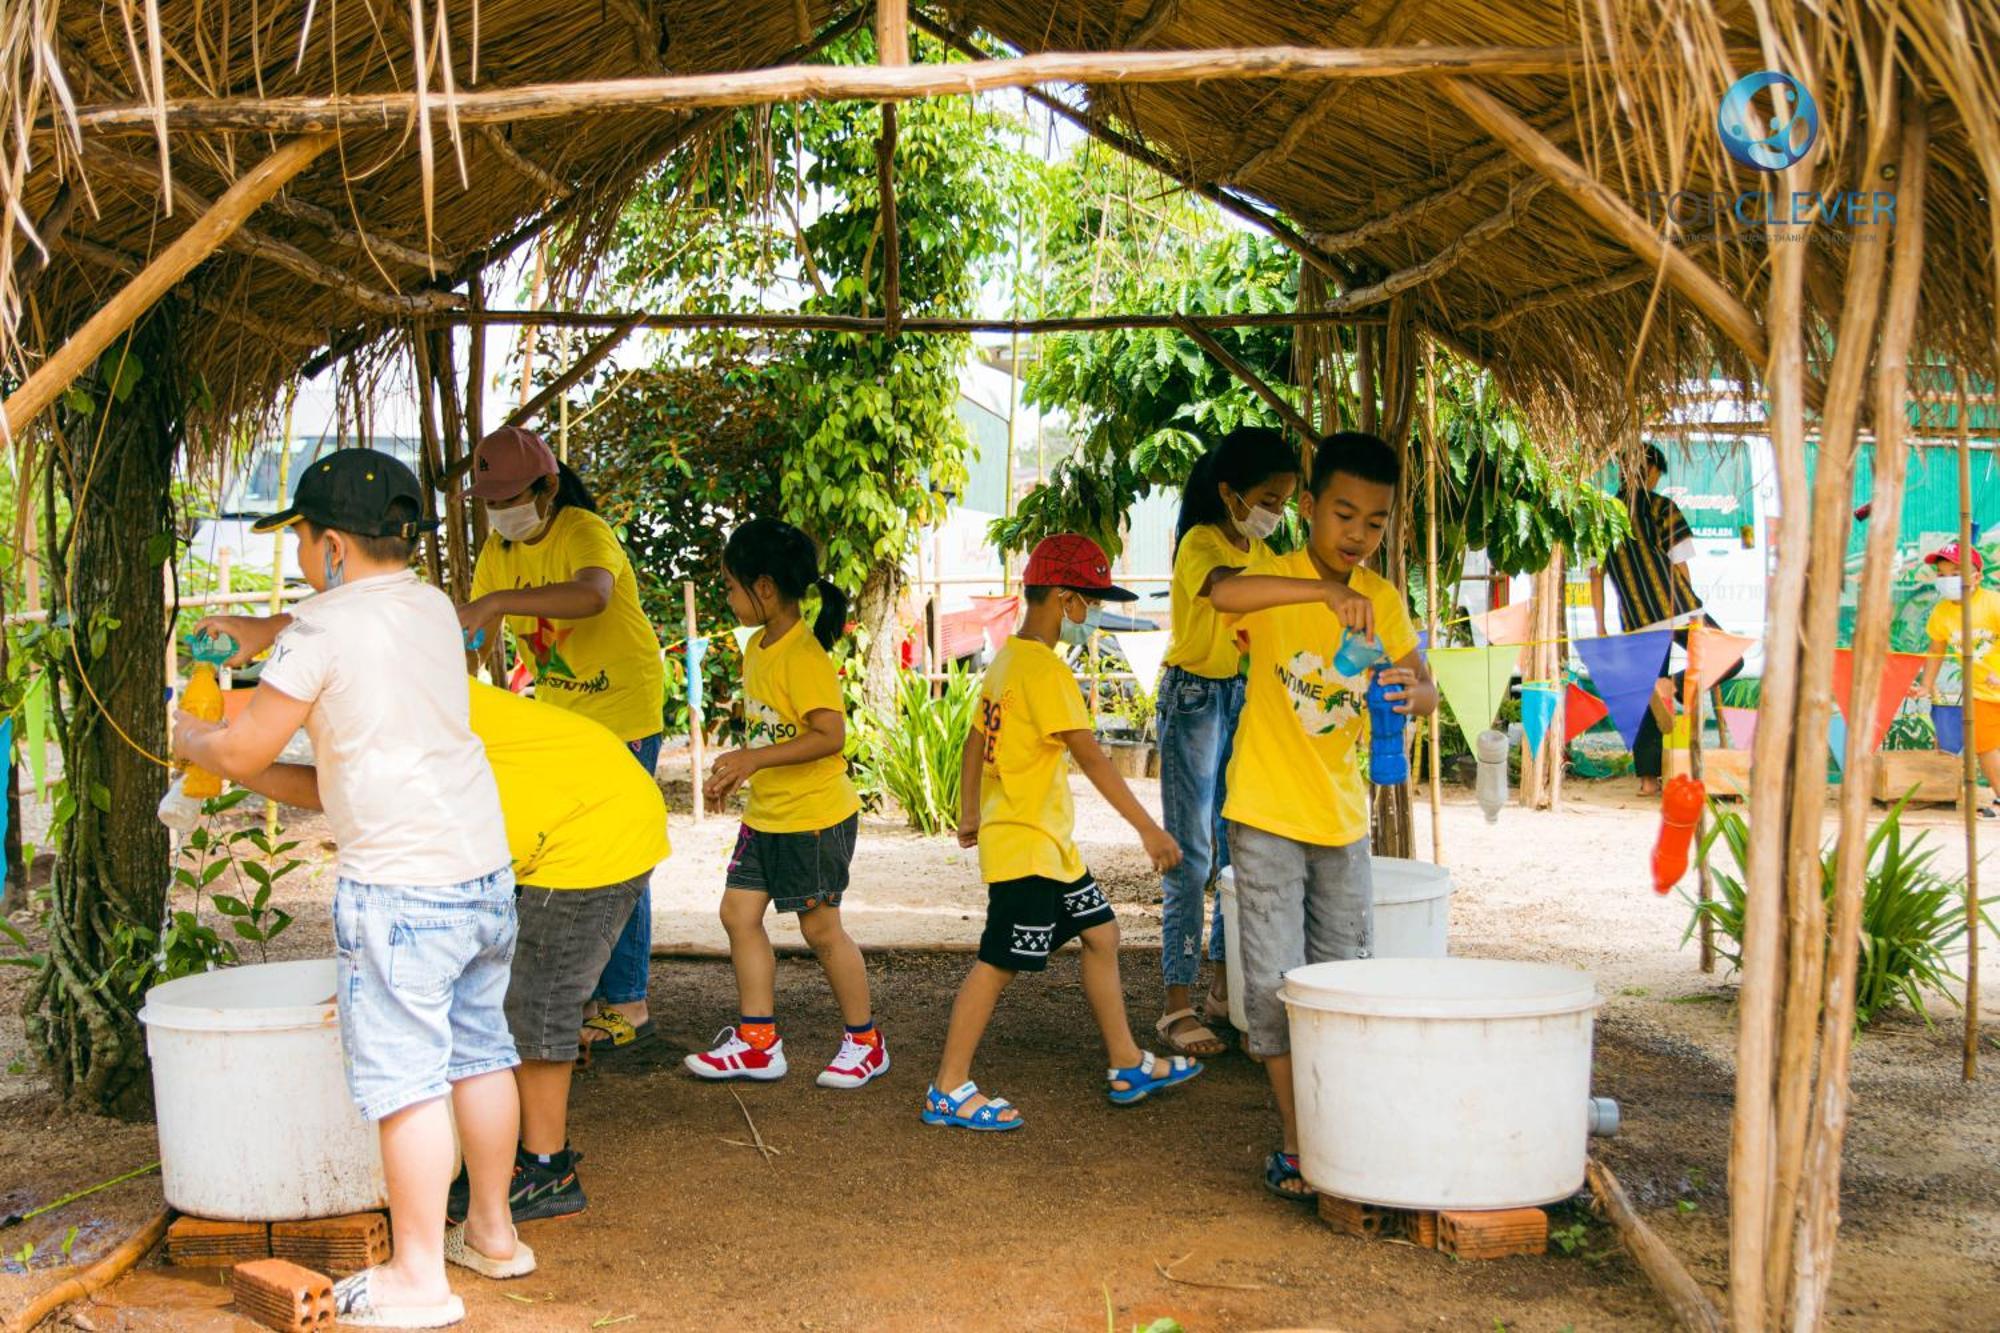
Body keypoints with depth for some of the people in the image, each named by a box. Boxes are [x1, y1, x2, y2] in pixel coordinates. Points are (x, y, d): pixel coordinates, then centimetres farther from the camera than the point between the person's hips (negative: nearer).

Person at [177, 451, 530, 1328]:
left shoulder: (324, 628, -10)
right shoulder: (432, 607, 12)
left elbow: (243, 753, -6)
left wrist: (188, 737, 13)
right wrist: (261, 630, 34)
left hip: (397, 885, -8)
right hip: (484, 866, 8)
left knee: (405, 1074, -3)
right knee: (479, 1050, 17)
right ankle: (492, 1232, 29)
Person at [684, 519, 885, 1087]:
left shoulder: (803, 656, -21)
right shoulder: (757, 647, 8)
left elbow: (831, 735, -28)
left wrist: (756, 759, -29)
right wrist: (733, 770, 10)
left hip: (815, 816, -9)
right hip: (766, 814, 9)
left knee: (820, 928, 0)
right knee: (739, 913, 7)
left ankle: (865, 1042, 16)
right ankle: (758, 1041, 15)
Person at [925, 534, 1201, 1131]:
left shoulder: (1008, 657, 10)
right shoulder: (1044, 668, -20)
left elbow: (976, 741, 17)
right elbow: (1089, 755, -25)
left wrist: (970, 816, 27)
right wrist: (1149, 829, -24)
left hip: (1052, 842, 10)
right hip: (1025, 842, -10)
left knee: (1101, 934, 15)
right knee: (998, 963, -4)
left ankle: (1128, 1065, 23)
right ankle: (949, 1090, 3)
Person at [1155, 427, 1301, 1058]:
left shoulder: (1263, 554, 11)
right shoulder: (1200, 542, -14)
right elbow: (1221, 584, -38)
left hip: (1246, 699, 7)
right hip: (1194, 698, -7)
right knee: (1191, 856, -8)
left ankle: (1222, 985, 19)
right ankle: (1178, 1006, -5)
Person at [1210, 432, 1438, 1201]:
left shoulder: (1384, 600, 4)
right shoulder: (1277, 579, -10)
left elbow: (1424, 688, -3)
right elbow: (1223, 595, -33)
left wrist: (1415, 692, -27)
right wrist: (1322, 591, -45)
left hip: (1343, 818, 5)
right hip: (1268, 817, -5)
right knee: (1276, 983, -3)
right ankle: (1294, 1144, 7)